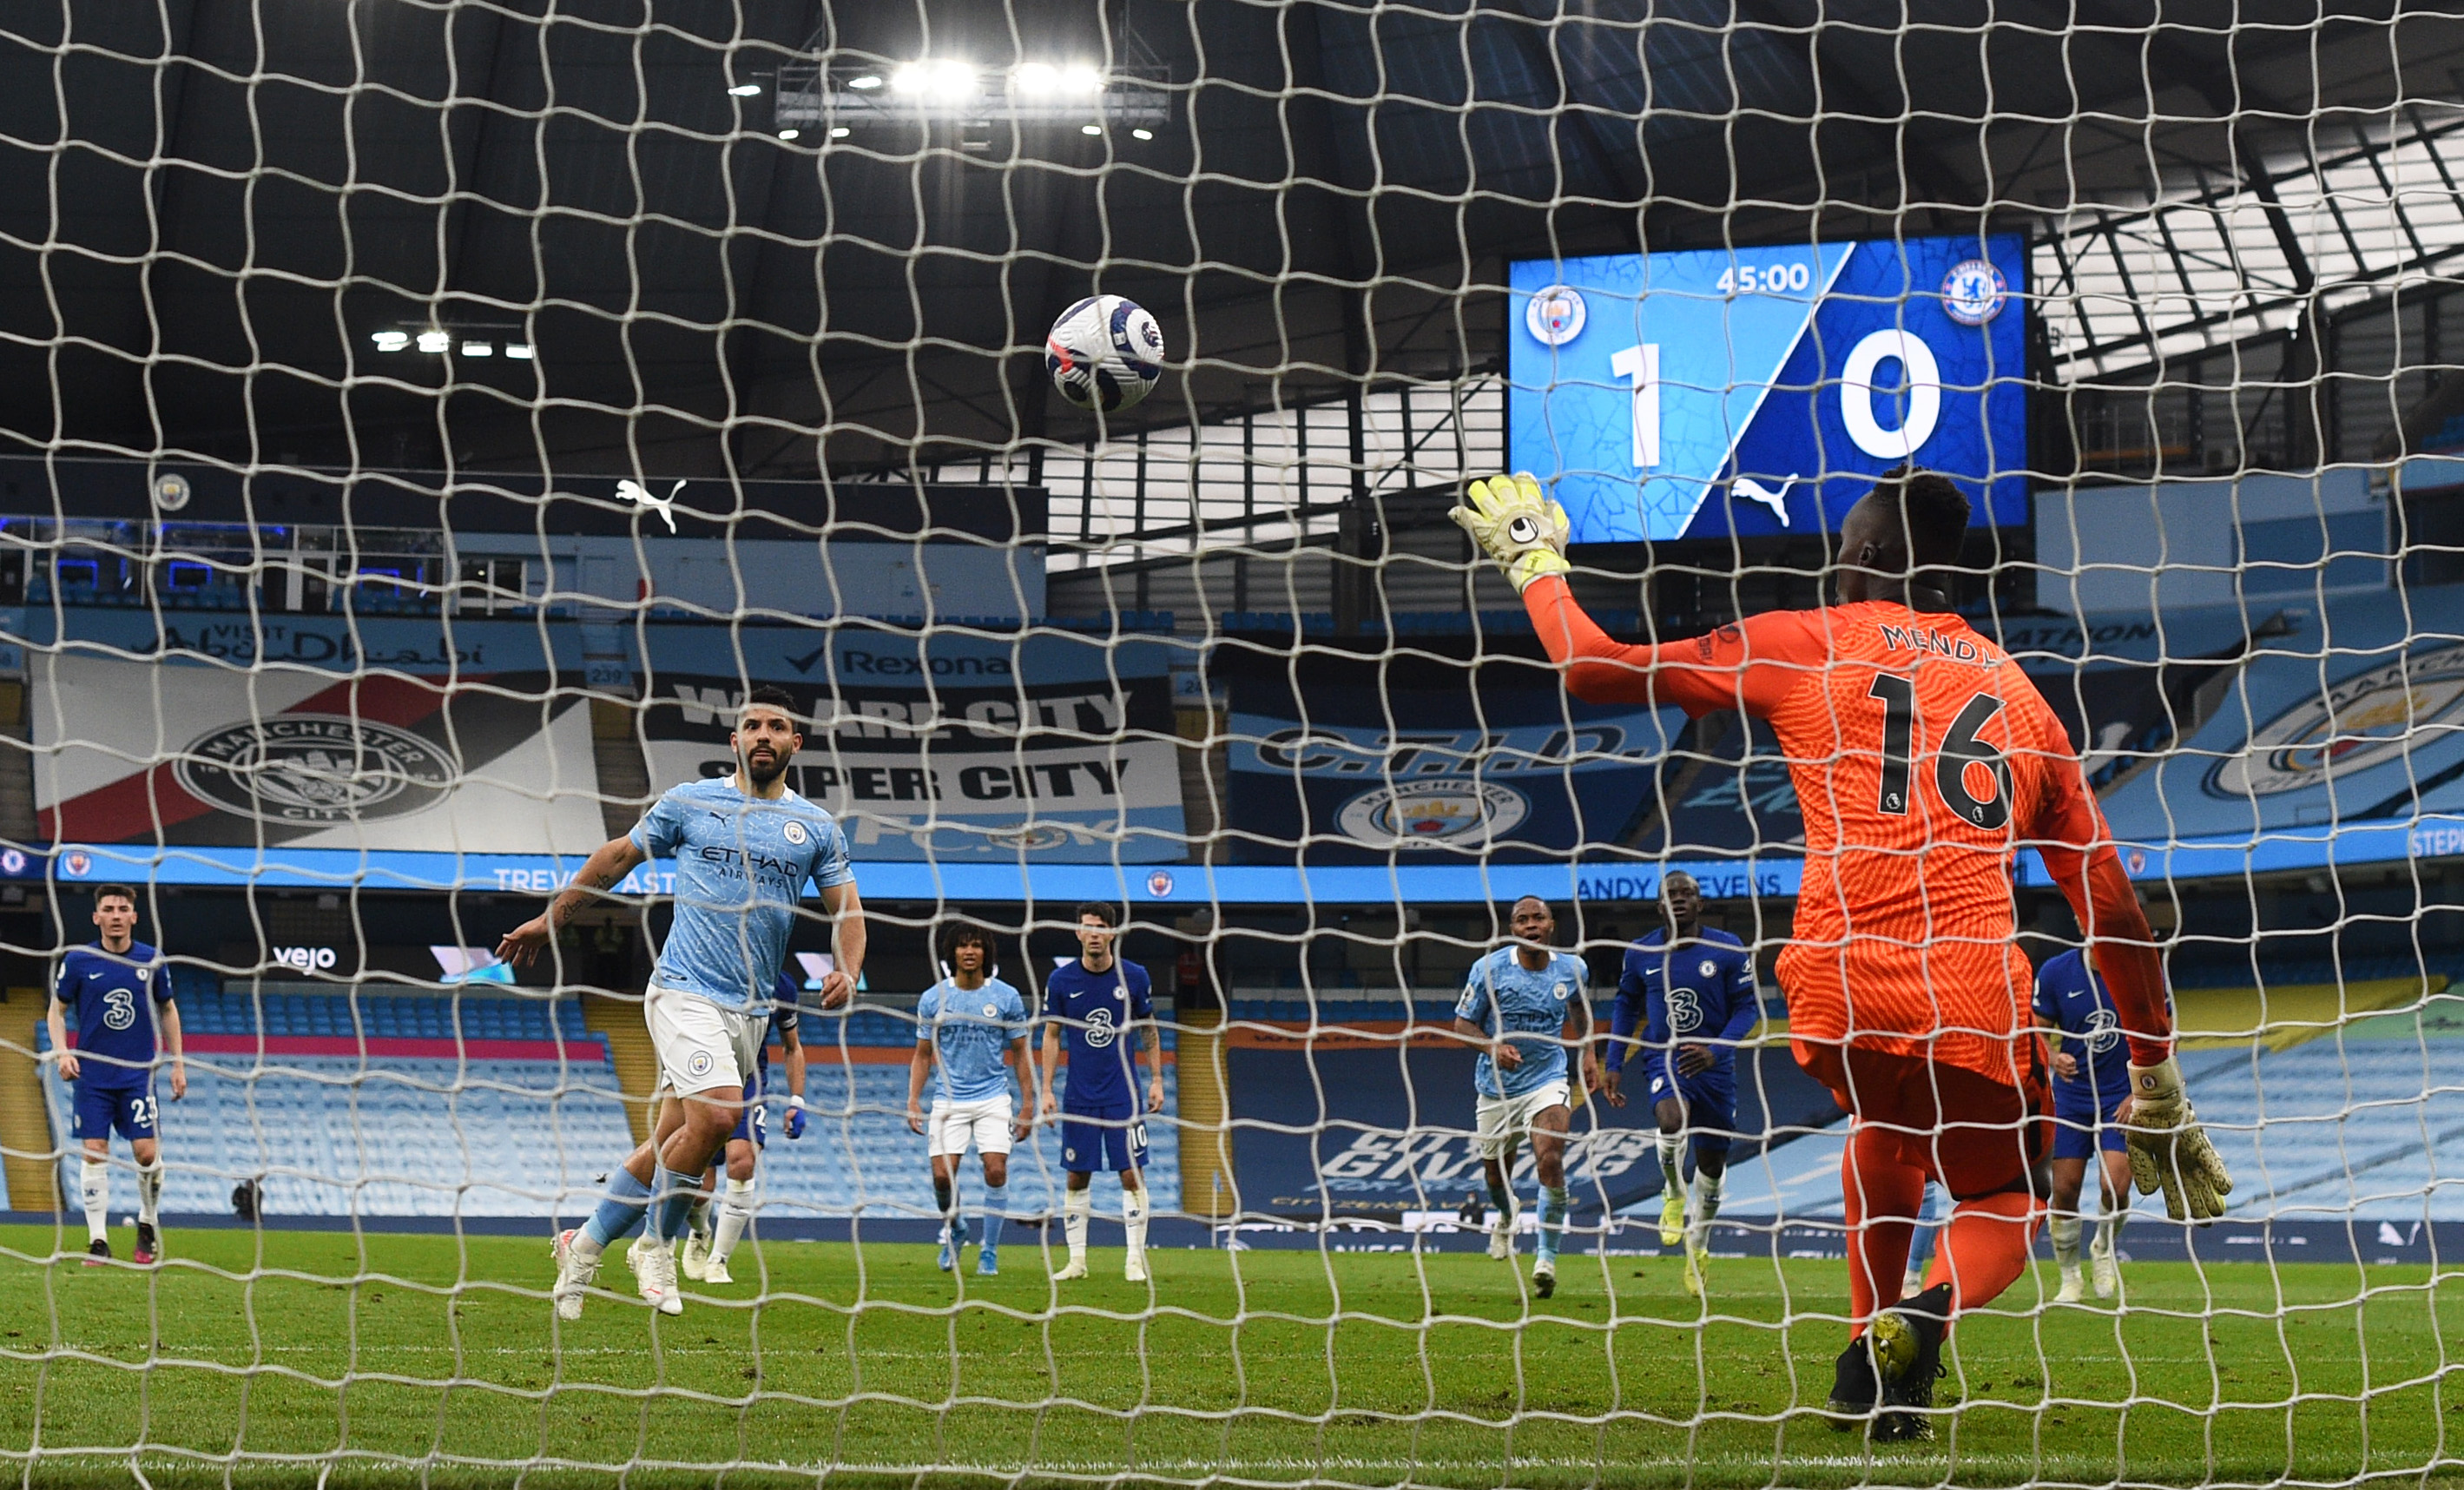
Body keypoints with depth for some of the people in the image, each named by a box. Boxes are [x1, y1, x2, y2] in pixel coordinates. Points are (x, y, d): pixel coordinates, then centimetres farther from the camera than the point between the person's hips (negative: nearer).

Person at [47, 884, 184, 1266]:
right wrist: (61, 1052, -7)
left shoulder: (152, 961, 1)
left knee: (147, 1152, -7)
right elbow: (57, 1009, 8)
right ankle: (98, 1241, 1)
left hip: (139, 1073, 0)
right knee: (94, 1153, -5)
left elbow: (168, 1009, 14)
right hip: (92, 1074, 0)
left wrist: (178, 1062, 10)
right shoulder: (78, 961, -2)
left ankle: (149, 1225, 18)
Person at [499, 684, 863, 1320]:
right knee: (716, 1114, -25)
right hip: (684, 990, -4)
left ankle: (585, 1246, 23)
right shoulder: (689, 803, 3)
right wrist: (550, 918, 20)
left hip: (748, 1008, 4)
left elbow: (846, 910, 11)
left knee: (669, 1147, 5)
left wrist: (847, 970, -9)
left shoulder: (816, 827, 9)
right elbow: (617, 856, 15)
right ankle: (658, 1245, -6)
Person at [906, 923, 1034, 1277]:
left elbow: (1019, 1053, 7)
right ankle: (954, 1230, 22)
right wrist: (913, 1101, -1)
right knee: (942, 1175, -9)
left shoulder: (1007, 997, 0)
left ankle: (989, 1251, 0)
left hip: (993, 1098, -1)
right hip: (949, 1100, 1)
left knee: (996, 1169, -13)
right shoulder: (933, 999, 2)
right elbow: (923, 1055, 9)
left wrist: (1028, 1104, 3)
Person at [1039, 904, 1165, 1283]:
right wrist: (1046, 1089, 1)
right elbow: (1052, 1035, 6)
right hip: (1078, 1096, 1)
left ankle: (1135, 1260, 0)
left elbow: (1148, 1030, 10)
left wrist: (1157, 1080, 5)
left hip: (1124, 1095, -1)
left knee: (1132, 1174, -6)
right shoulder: (1061, 980, -1)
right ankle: (1077, 1260, 11)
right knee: (1077, 1178, 4)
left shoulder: (1135, 977, -1)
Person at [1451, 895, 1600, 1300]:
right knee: (1496, 1170, 14)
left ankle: (1546, 1258, -17)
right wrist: (1493, 1046, -24)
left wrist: (1588, 1054, 14)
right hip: (1497, 1085, 0)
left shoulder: (1571, 968, -4)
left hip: (1548, 1080, 0)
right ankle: (1505, 1216, 52)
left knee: (1550, 1160, -22)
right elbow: (1463, 1022, -6)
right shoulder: (1489, 969, -12)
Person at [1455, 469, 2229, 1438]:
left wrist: (1535, 561, 33)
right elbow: (2110, 904, 18)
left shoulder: (1802, 646, 11)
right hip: (1978, 1004, 0)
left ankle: (1867, 1360, 24)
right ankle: (1932, 1312, -13)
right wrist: (2157, 1077, 23)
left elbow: (1593, 669, 14)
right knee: (2005, 1205, 21)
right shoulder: (2016, 690, 20)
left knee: (1885, 1126, 33)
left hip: (1839, 993, 0)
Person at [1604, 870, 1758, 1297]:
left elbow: (1748, 1007, -3)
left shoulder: (1728, 950, -5)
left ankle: (1698, 1246, 32)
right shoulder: (1640, 954, 1)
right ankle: (1673, 1195, -3)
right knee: (1673, 1118, -33)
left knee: (1712, 1162, 9)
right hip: (1663, 1058, -1)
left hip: (1713, 1066, 1)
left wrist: (1715, 1050, -19)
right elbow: (1626, 1006, 15)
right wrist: (1614, 1065, 9)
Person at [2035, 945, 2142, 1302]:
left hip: (2123, 1099, -1)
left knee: (2115, 1187, -15)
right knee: (2065, 1189, -3)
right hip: (2071, 1096, 1)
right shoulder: (2055, 972, -7)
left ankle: (2104, 1250, 18)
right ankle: (2069, 1279, 18)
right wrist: (2053, 1058, -20)